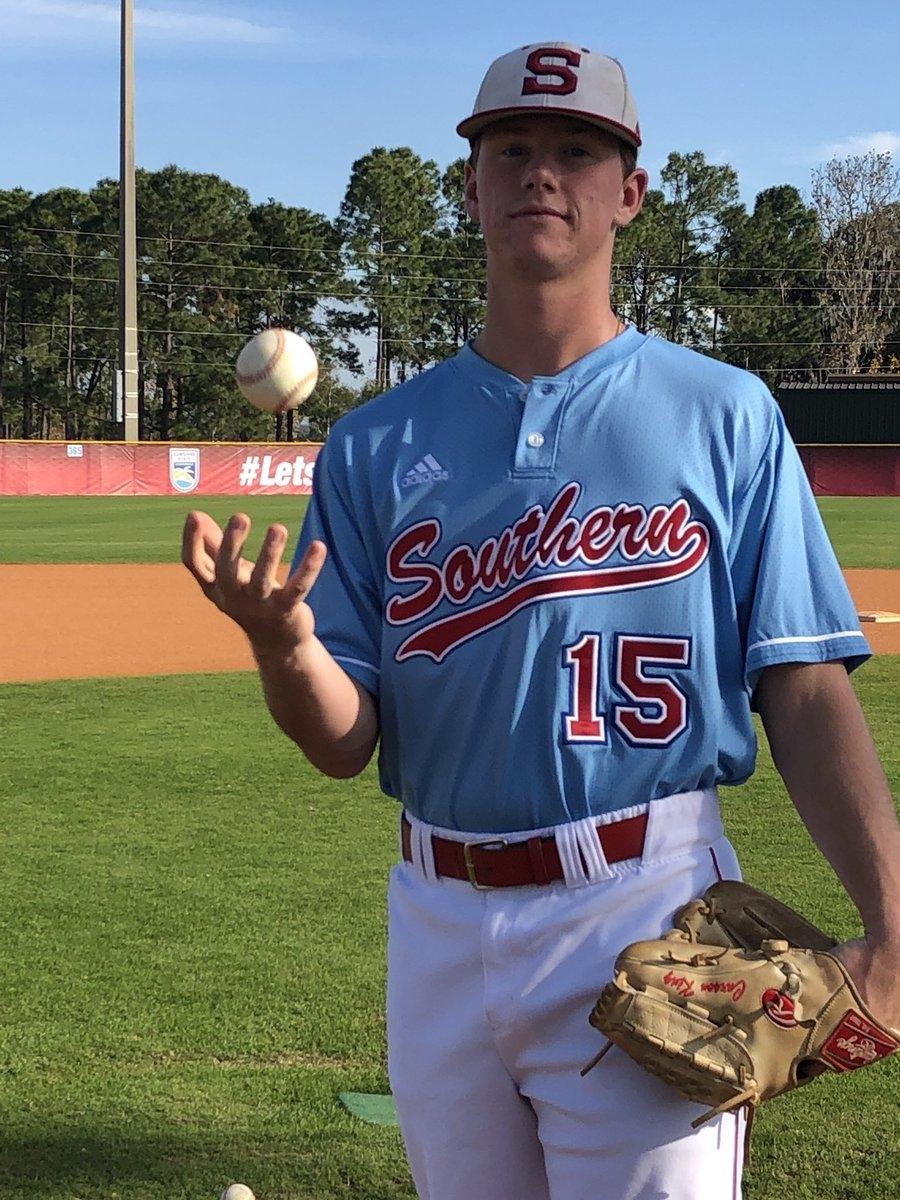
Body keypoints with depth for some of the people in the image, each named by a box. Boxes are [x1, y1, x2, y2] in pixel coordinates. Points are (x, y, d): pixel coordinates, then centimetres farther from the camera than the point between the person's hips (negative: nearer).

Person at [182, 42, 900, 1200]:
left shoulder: (723, 414, 0)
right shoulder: (376, 443, 6)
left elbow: (805, 694, -5)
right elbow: (343, 744, 3)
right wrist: (279, 639, -19)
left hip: (645, 911, -3)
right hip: (439, 921, 4)